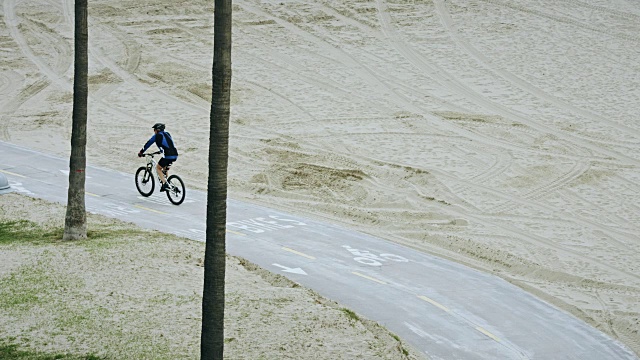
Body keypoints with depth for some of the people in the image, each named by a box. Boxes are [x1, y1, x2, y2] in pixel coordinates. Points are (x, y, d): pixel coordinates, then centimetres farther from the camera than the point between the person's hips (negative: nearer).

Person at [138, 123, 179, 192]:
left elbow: (148, 144, 11)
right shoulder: (167, 134, 22)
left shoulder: (157, 136, 4)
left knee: (158, 168, 12)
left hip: (168, 156, -7)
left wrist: (141, 152, 22)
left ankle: (165, 184, -1)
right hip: (175, 155, 7)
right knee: (164, 167, 29)